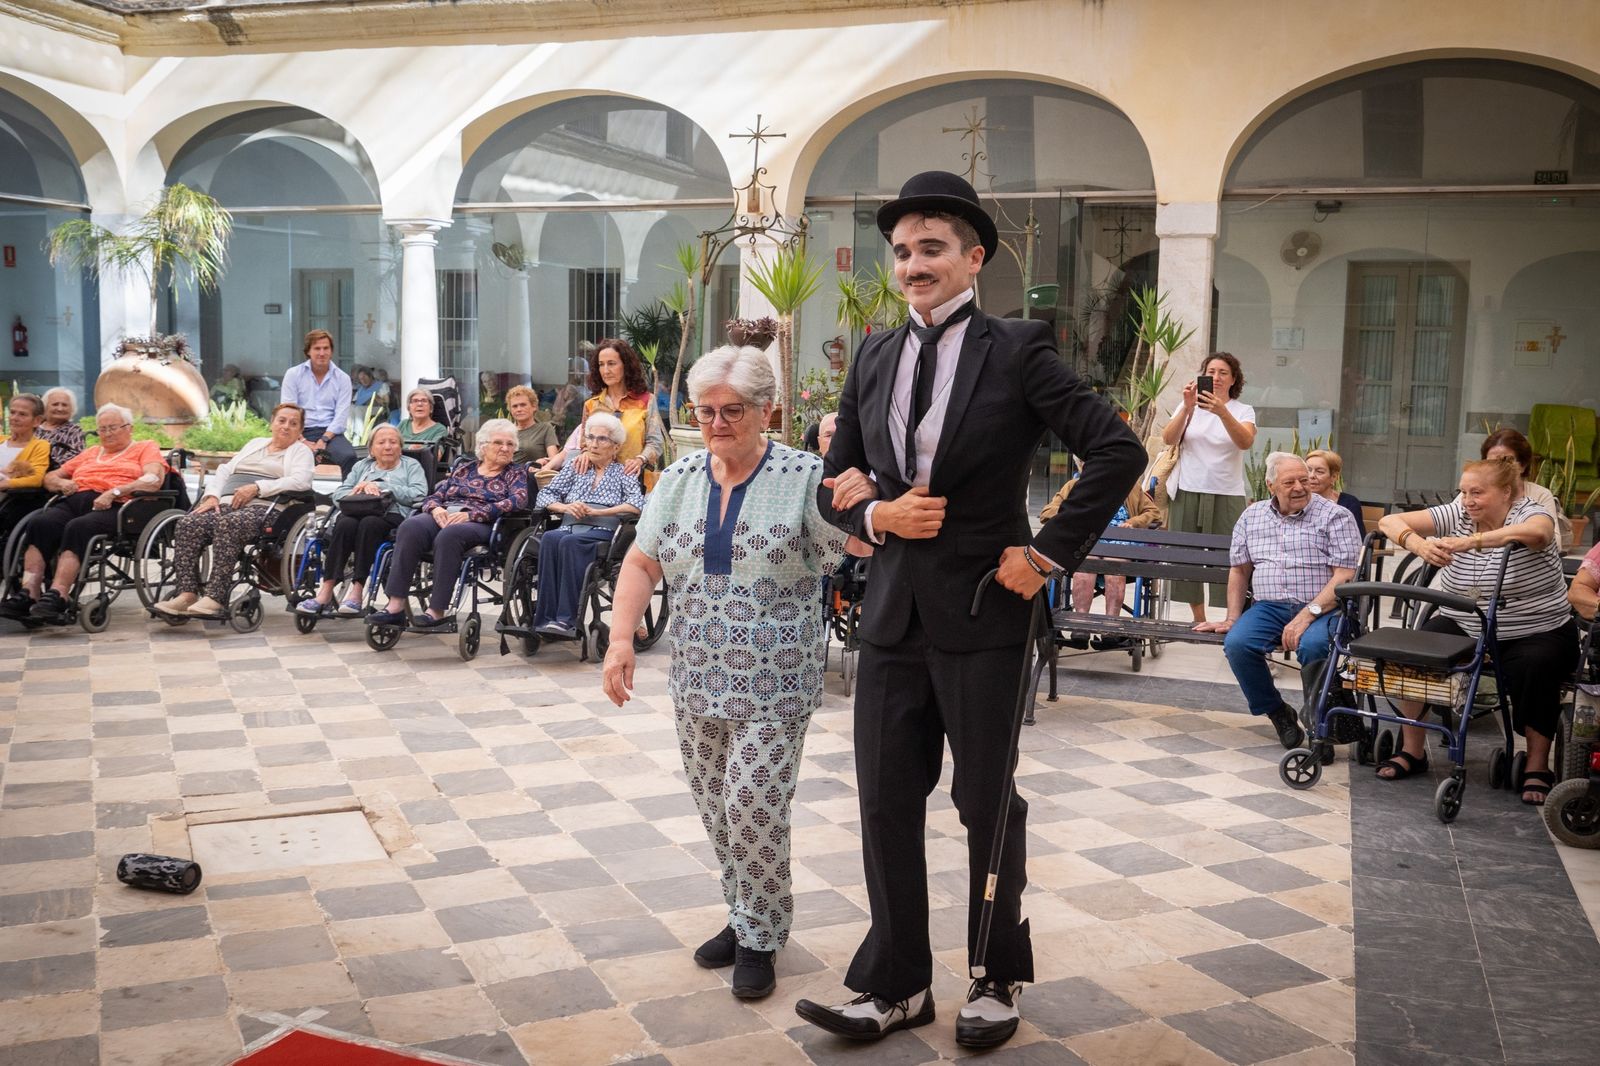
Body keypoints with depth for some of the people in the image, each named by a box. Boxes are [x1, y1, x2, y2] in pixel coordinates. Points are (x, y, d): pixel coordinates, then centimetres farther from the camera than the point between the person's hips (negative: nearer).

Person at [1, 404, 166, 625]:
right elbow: (50, 477, 35)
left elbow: (154, 480, -2)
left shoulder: (145, 448, 18)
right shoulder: (90, 453, 36)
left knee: (78, 527, -36)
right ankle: (28, 595, -36)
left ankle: (56, 597, -44)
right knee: (39, 523, -27)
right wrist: (62, 482, 10)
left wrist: (114, 492, -13)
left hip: (112, 507, -5)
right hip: (74, 502, 5)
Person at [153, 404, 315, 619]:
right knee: (187, 524, -24)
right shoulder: (255, 444, 32)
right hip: (226, 504, 6)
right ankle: (187, 594, -30)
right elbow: (224, 471, 24)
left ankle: (216, 598, -41)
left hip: (260, 508, -6)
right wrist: (212, 495, 4)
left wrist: (257, 487, -14)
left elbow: (301, 481, -7)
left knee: (227, 524, -38)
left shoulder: (301, 451, 14)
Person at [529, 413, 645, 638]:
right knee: (550, 539, -33)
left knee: (570, 542, -36)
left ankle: (567, 620, -41)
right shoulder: (574, 468, 27)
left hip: (603, 531, -3)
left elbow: (637, 505, -2)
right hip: (569, 527, 3)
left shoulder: (623, 473, 16)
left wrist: (596, 512, -8)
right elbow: (544, 495, 19)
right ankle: (546, 618, -39)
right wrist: (565, 507, -2)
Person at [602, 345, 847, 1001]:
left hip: (774, 683, -5)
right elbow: (642, 562, 9)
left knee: (752, 806, -7)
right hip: (698, 678, 5)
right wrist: (621, 637, -1)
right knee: (715, 806, 12)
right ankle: (744, 918, 31)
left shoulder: (803, 477, -7)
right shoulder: (680, 479, 6)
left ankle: (758, 938, 14)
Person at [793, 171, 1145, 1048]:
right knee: (886, 805, 8)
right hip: (893, 613, 5)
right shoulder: (874, 358, 10)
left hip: (983, 613, -4)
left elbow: (1118, 451, -10)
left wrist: (1048, 551, -11)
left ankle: (999, 980, 27)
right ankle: (896, 985, 23)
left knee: (988, 806, 8)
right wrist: (876, 515, -6)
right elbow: (834, 483, 15)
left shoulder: (1016, 351, -5)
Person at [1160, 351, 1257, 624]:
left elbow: (1245, 442, -16)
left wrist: (1222, 412, -31)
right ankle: (1199, 621, 16)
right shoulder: (1188, 406, 9)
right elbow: (1168, 438, -7)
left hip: (1227, 495, -2)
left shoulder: (1243, 411, 5)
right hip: (1187, 492, 2)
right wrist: (1187, 408, -22)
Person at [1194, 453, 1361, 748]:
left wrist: (1307, 614, -19)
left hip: (1321, 609, -4)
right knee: (1237, 643, -27)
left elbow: (1345, 576, -8)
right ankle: (1277, 713, -3)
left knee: (1312, 646, -37)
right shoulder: (1252, 516, 16)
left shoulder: (1335, 516, 1)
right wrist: (1232, 619, 13)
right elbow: (1239, 570, 22)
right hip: (1269, 607, 4)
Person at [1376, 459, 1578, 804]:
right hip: (1462, 627, 3)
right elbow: (1389, 522, -10)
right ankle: (1412, 751, -7)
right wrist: (1418, 543, -33)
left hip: (1537, 632, -3)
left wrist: (1470, 541, -50)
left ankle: (1537, 768, -14)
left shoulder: (1529, 514, -11)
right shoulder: (1456, 515, 0)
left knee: (1534, 669, -32)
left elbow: (1536, 533, -38)